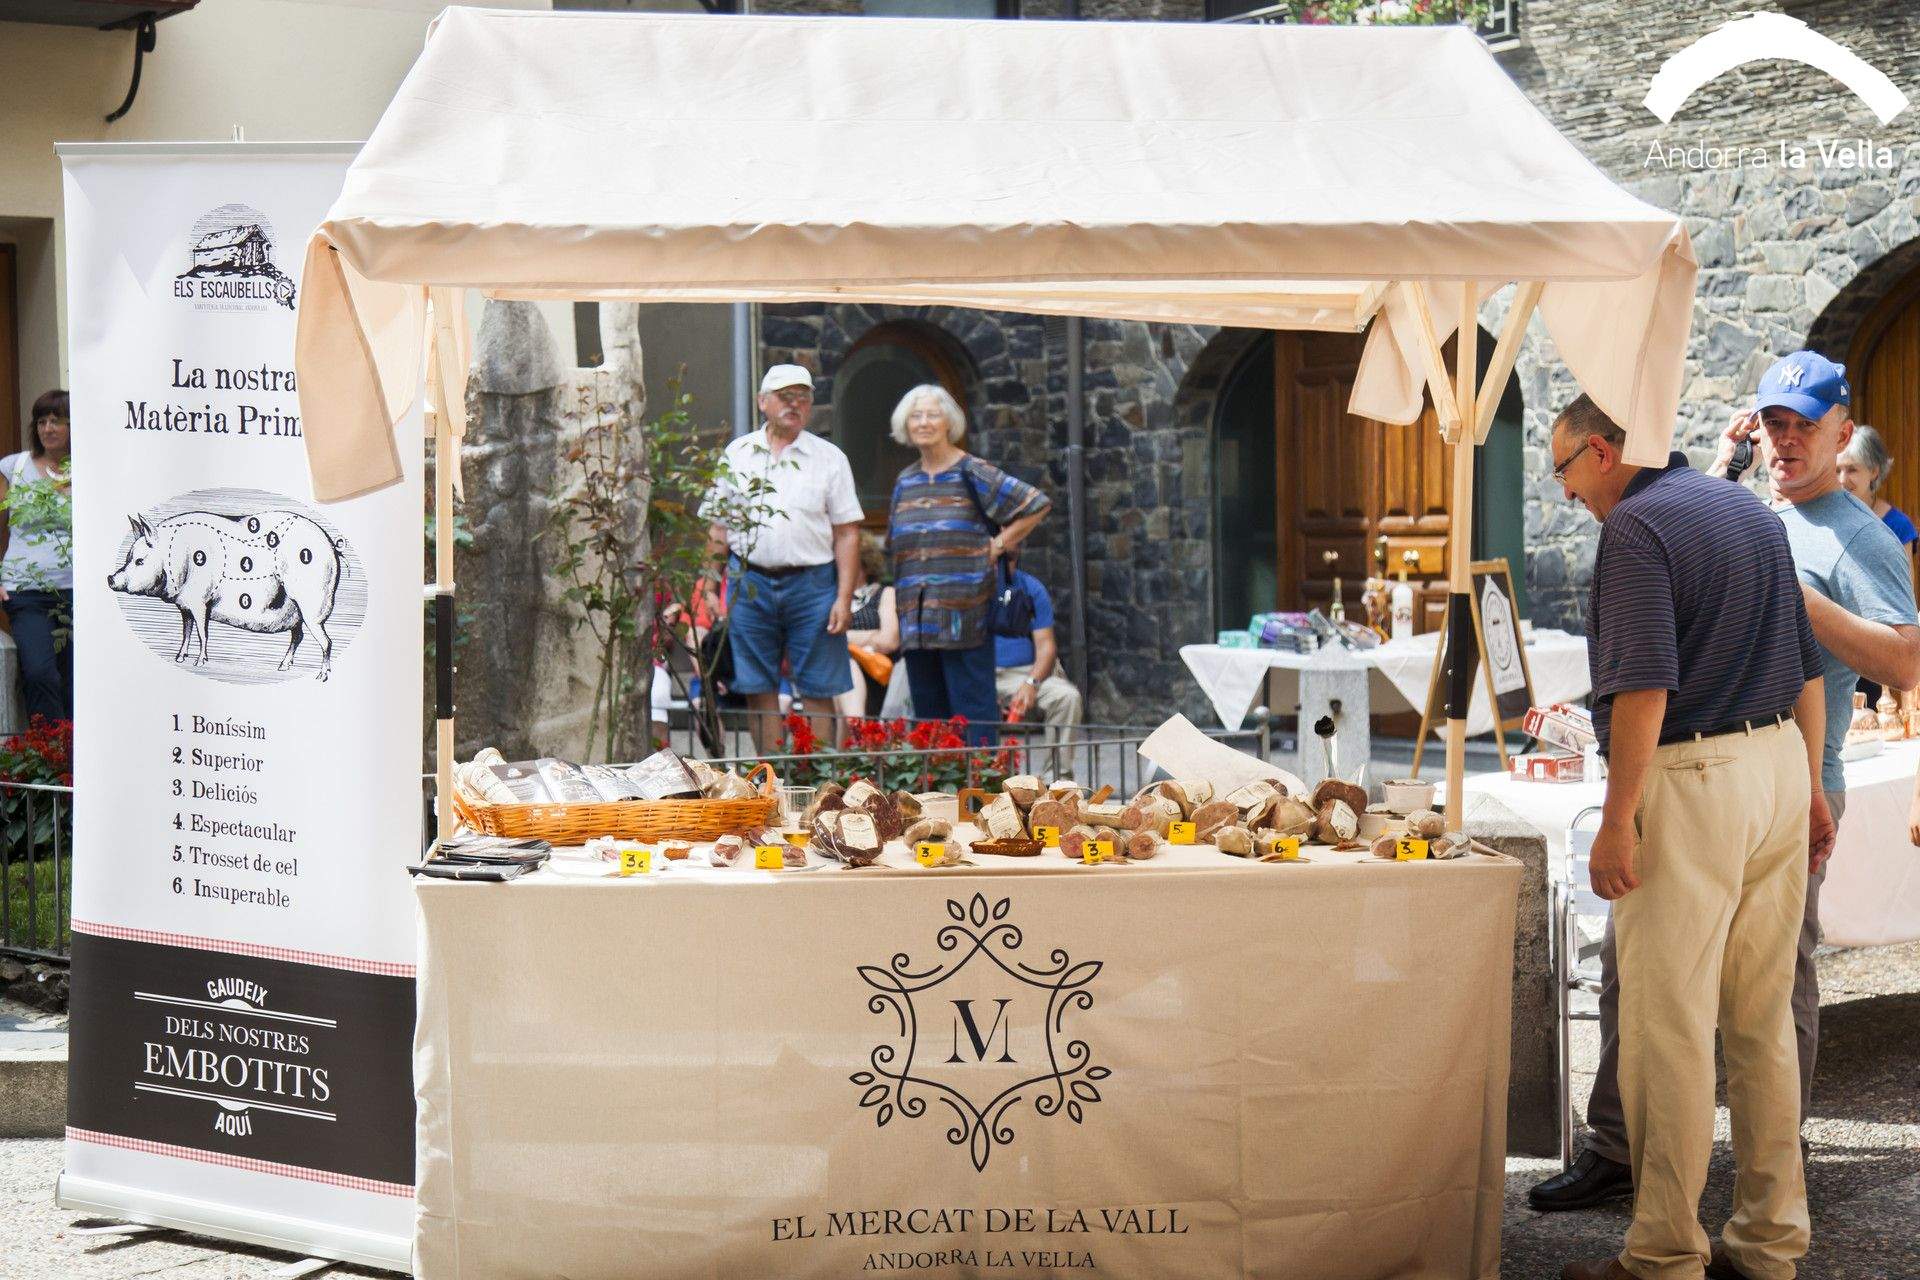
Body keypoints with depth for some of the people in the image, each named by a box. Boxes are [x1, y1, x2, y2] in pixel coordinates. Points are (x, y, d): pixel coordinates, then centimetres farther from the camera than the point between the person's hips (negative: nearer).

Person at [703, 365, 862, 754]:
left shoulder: (830, 458, 5)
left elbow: (847, 534, 2)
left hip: (812, 584, -2)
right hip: (750, 582, 2)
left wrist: (844, 598, -6)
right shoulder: (737, 454, 11)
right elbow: (716, 522, 14)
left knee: (818, 691, -2)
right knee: (758, 690, 4)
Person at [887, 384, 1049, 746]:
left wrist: (999, 544, -4)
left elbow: (1036, 505, -4)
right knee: (926, 708, 8)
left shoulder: (973, 475, -3)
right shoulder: (905, 482, 15)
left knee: (972, 707, -7)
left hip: (964, 617, -6)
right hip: (916, 618, 6)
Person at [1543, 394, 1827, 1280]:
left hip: (1689, 777, -9)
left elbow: (1644, 687, -20)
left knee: (1667, 1025, -4)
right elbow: (1808, 669, 19)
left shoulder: (1638, 526, -11)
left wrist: (1617, 822, -19)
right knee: (1763, 1020, 13)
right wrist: (1809, 786, 24)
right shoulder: (1751, 511, 15)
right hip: (1779, 766, 9)